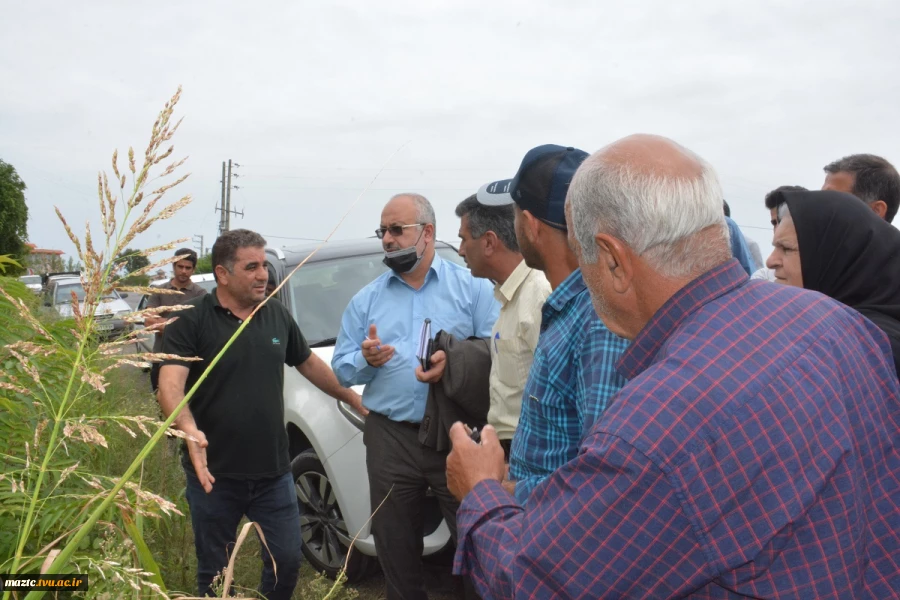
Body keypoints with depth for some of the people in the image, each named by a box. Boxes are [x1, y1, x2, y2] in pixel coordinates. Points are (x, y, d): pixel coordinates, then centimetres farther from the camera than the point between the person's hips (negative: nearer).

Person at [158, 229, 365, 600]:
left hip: (274, 472, 4)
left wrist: (355, 401, 21)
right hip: (213, 474, -3)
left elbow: (309, 363, 19)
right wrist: (189, 431, -41)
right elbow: (170, 385, -22)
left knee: (287, 560, 11)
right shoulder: (191, 321, -10)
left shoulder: (278, 315, 5)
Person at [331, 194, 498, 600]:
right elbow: (342, 371, 9)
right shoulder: (365, 299, 11)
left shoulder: (471, 286, 3)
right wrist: (365, 360, -11)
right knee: (395, 546, 14)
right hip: (389, 438, 3)